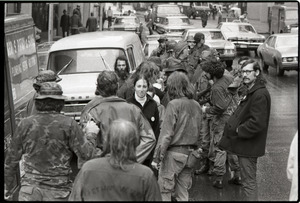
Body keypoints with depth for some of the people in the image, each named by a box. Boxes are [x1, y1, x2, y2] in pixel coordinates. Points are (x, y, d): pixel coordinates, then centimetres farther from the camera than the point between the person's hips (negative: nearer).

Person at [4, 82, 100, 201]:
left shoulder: (25, 124, 0)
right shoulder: (68, 125, -7)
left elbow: (11, 159, 7)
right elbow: (88, 155, -9)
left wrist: (8, 186, 20)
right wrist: (90, 134, 9)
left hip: (29, 191, 1)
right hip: (58, 193, -1)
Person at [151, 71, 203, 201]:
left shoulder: (174, 104, -12)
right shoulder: (196, 105, 6)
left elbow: (166, 134, -15)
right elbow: (200, 132, 10)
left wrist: (157, 157, -11)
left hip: (175, 153, -6)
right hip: (191, 154, 6)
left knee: (165, 190, 1)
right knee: (183, 193, 13)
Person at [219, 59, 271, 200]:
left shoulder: (260, 94, -21)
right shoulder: (252, 92, 13)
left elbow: (257, 123, -27)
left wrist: (239, 130, -16)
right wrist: (234, 127, 6)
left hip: (249, 145, -10)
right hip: (246, 144, 10)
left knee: (249, 182, -5)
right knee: (248, 179, 18)